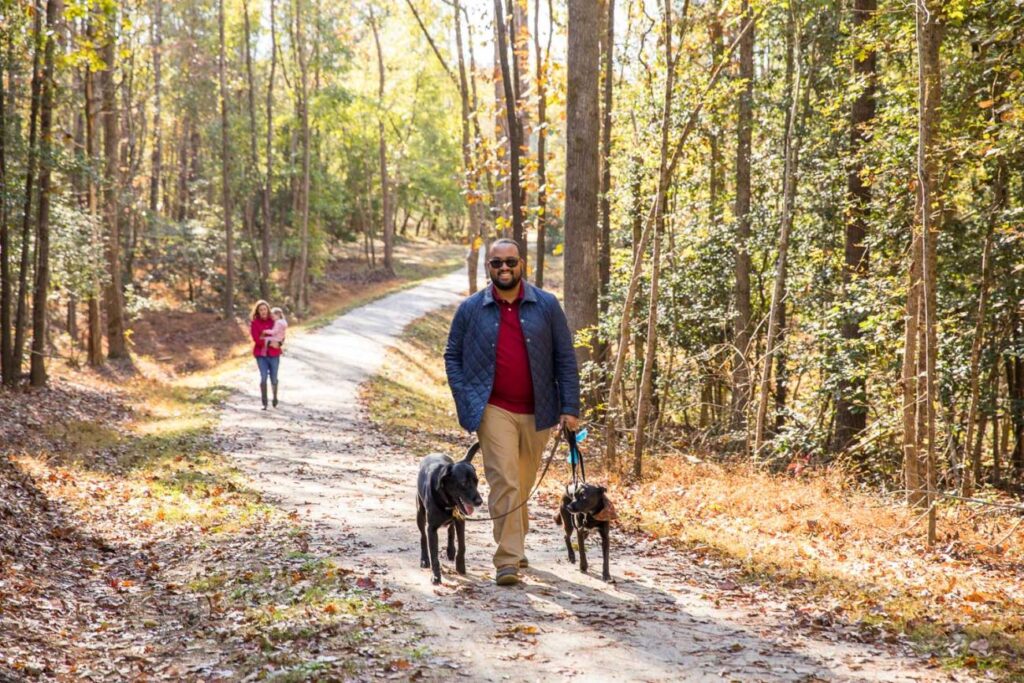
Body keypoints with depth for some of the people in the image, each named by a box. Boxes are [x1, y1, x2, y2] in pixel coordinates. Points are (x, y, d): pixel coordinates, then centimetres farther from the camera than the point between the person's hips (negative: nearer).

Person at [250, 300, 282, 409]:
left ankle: (275, 400, 29)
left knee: (274, 378, 7)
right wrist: (270, 342, -17)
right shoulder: (254, 323, -4)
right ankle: (264, 403, 0)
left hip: (273, 354, 1)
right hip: (261, 354, -1)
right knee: (263, 377, -8)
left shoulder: (273, 321, 2)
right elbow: (257, 339, -11)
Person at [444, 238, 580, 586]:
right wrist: (466, 404, -3)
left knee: (523, 484, 14)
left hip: (537, 412, 2)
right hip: (494, 410, -2)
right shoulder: (470, 309, 1)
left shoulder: (546, 305, 2)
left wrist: (569, 407, -3)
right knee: (504, 482, -14)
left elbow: (565, 358, 3)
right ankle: (508, 560, -13)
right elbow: (452, 357, 8)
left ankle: (514, 546, 33)